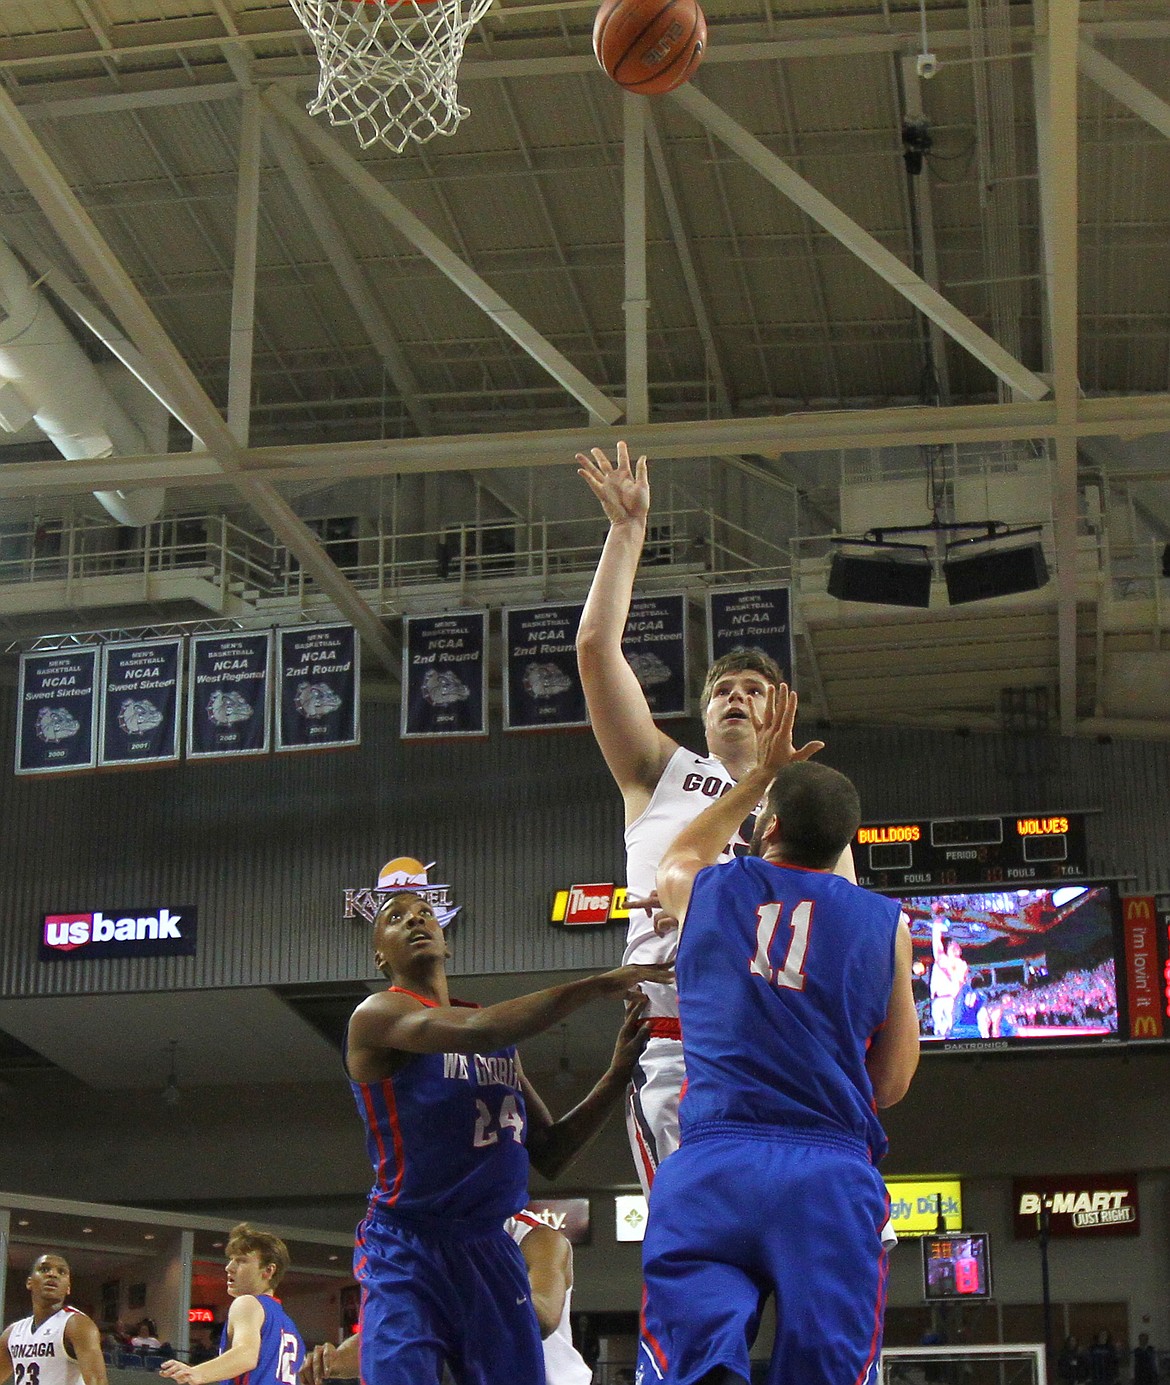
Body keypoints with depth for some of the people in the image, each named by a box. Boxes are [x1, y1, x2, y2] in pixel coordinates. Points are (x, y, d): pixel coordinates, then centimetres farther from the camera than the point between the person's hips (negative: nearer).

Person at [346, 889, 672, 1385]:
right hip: (406, 1251, -6)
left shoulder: (501, 1043, 16)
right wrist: (599, 985, -23)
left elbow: (549, 1155, 17)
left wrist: (617, 1075, 2)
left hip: (491, 1251, 6)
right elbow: (474, 1031, -26)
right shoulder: (376, 1016, -6)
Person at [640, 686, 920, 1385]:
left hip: (711, 1164, 0)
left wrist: (759, 775, 46)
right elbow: (892, 1083, 16)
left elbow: (676, 857, 40)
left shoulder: (705, 891, 12)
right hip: (832, 1172, 0)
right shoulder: (885, 922, 10)